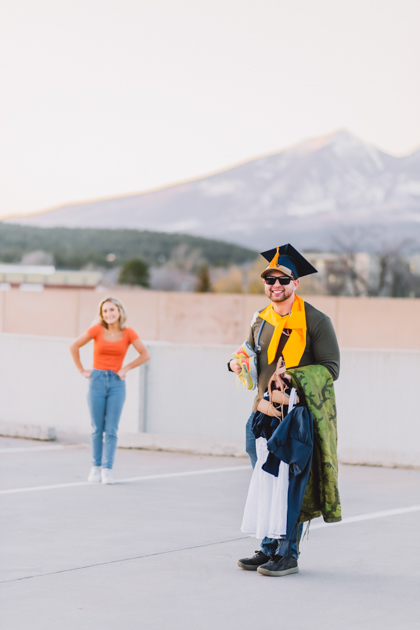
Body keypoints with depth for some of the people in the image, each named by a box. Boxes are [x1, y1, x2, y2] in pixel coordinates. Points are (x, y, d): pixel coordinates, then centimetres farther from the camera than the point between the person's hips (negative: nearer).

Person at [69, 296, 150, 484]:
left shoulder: (128, 333, 0)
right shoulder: (97, 330, -3)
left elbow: (145, 355, 5)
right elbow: (74, 346, 4)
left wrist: (126, 368, 0)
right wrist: (81, 370, 2)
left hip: (117, 383, 0)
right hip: (97, 381, 0)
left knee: (111, 430, -3)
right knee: (97, 429, 4)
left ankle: (107, 470, -2)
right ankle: (96, 468, 13)